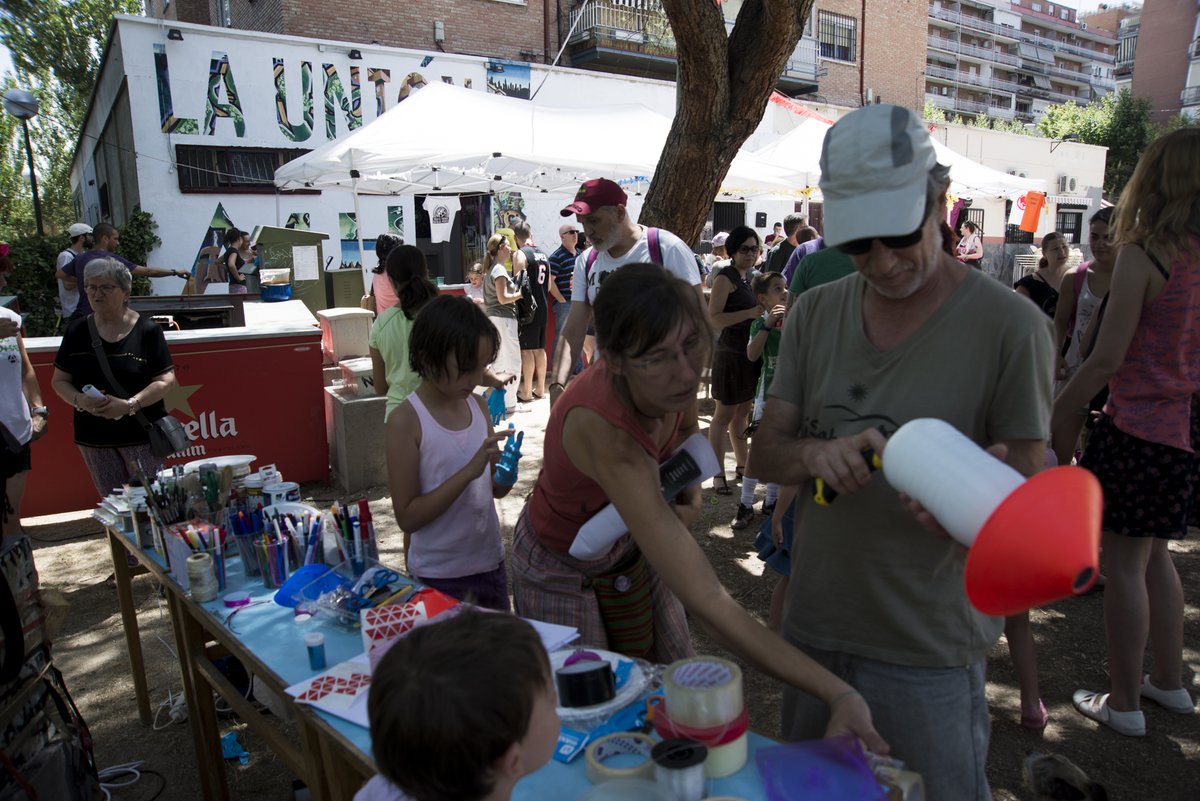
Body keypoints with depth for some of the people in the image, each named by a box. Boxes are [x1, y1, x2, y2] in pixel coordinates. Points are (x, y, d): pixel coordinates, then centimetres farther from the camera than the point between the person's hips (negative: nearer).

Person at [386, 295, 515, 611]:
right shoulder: (407, 420, -16)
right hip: (437, 575, -5)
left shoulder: (478, 406, 0)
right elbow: (407, 517, -18)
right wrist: (469, 471, -26)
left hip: (489, 561, 6)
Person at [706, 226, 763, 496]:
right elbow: (713, 318, -20)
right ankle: (718, 474, 5)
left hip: (751, 353, 8)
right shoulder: (726, 277, -12)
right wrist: (749, 313, -27)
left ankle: (742, 464, 30)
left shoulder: (751, 275, 13)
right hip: (731, 354, -8)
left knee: (743, 411, 18)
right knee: (724, 415, -2)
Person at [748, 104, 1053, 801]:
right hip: (813, 624, 5)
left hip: (930, 651, -4)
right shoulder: (815, 314, 0)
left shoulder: (1010, 325, -13)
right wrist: (817, 454, -23)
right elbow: (766, 454, 0)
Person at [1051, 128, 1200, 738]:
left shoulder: (1144, 256, -15)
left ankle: (1124, 703, 17)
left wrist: (1042, 426, -13)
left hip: (1139, 427, -8)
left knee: (1122, 564, 5)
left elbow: (1105, 360, -19)